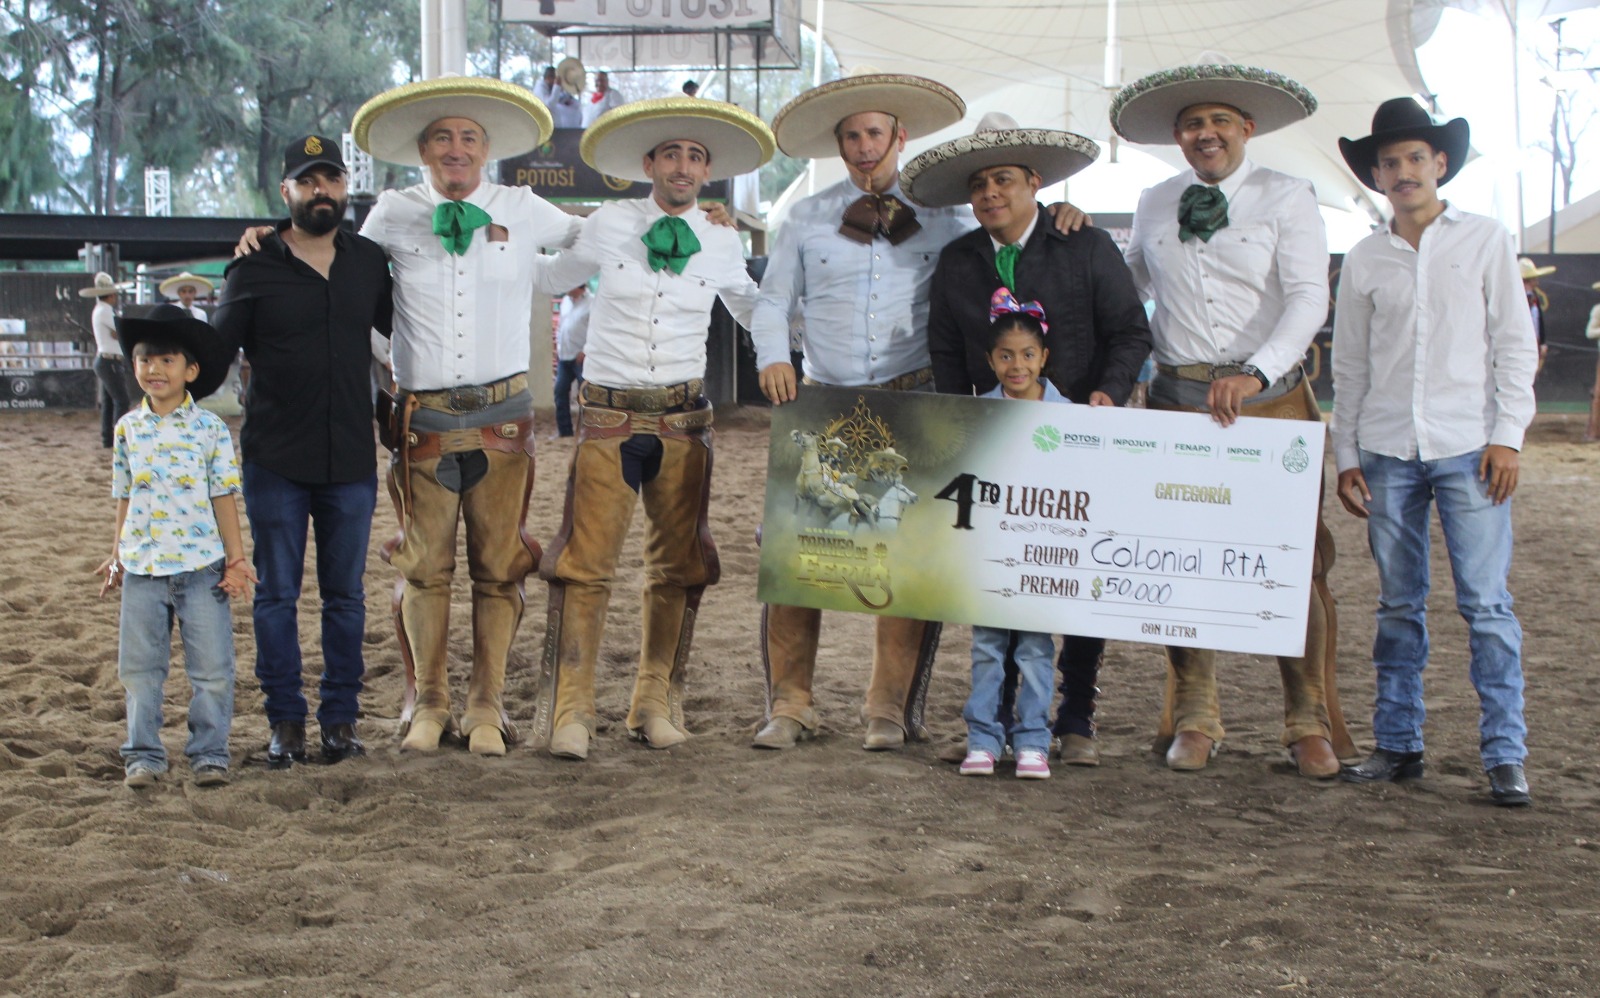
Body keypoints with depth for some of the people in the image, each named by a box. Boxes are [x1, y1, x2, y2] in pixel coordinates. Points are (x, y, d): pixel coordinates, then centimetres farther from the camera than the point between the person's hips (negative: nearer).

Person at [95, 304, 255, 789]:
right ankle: (143, 754, 17)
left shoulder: (210, 429, -2)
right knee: (139, 667, 6)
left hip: (201, 564, -2)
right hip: (142, 566, 2)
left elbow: (224, 496, 0)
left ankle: (209, 752, 13)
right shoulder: (128, 428, 6)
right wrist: (118, 555, 13)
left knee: (211, 667, 1)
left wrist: (236, 557, -2)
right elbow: (125, 498, 13)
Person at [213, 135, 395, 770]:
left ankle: (340, 719, 16)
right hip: (275, 460, -2)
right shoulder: (255, 268, -1)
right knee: (277, 593, 3)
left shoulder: (369, 263, 7)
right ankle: (285, 722, 12)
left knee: (345, 594, 8)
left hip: (351, 461, 2)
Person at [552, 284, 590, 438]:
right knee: (560, 392, 9)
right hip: (564, 357, 8)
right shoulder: (565, 300, 13)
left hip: (581, 358, -8)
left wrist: (585, 351, -18)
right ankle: (564, 432, 18)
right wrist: (558, 346, 15)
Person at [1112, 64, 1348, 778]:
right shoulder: (1153, 206, 14)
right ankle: (1193, 719, 13)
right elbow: (1127, 289, 29)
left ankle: (1309, 724, 7)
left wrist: (1254, 376, -22)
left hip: (1272, 401, -3)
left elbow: (1308, 299, -9)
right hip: (1176, 399, 3)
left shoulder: (1287, 200, 2)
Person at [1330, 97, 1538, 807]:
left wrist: (1505, 436, -4)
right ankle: (1397, 745, 14)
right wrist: (1346, 454, 9)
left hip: (1466, 447, -3)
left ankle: (1504, 755, -2)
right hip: (1387, 452, 3)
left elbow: (1514, 344, 4)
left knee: (1486, 603, -6)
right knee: (1398, 606, 7)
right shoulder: (1364, 260, 11)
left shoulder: (1484, 241, 5)